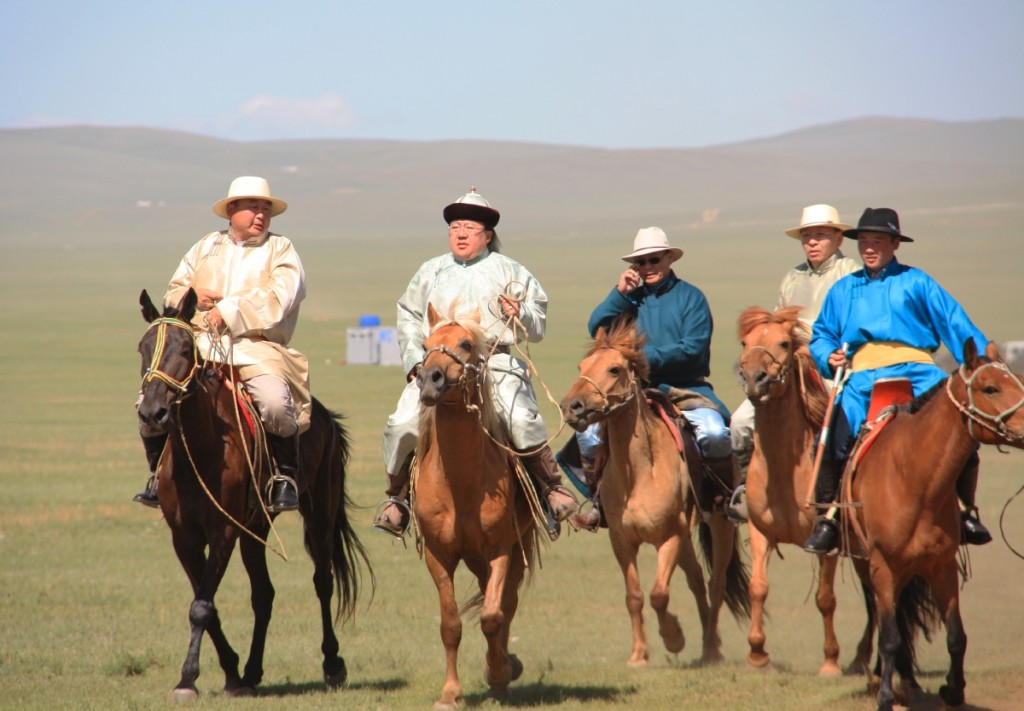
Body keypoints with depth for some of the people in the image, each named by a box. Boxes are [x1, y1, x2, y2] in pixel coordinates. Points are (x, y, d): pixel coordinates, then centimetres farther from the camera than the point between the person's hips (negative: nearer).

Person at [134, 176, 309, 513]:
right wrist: (194, 298, -2)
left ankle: (286, 477, -15)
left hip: (258, 349, -4)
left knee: (275, 402, -34)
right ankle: (159, 476, 7)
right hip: (202, 347, 4)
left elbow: (277, 301, -8)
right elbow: (173, 293, 21)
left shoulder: (281, 250, 7)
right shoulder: (206, 248, 20)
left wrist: (229, 311, -14)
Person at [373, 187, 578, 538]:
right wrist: (414, 360, 8)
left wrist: (519, 313, -11)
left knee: (522, 421, -27)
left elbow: (537, 327, 11)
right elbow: (408, 317, 22)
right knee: (403, 425, -16)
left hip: (496, 364, -2)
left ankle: (552, 488, -9)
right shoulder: (431, 272, 19)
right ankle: (397, 496, 4)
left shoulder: (509, 272, 11)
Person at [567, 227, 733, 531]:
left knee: (715, 433, -30)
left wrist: (649, 358, -17)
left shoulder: (690, 297, 2)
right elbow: (597, 329, 1)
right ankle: (600, 502, 2)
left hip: (685, 389, -3)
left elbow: (693, 348, -9)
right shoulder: (630, 297, 13)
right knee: (589, 432, -15)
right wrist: (619, 294, -7)